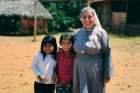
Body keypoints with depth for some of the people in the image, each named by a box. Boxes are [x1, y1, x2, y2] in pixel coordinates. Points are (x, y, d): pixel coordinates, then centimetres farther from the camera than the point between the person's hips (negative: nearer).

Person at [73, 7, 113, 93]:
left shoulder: (101, 33, -4)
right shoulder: (77, 33, 5)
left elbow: (107, 54, -4)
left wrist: (107, 74, -6)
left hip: (96, 70, -2)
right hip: (80, 70, 3)